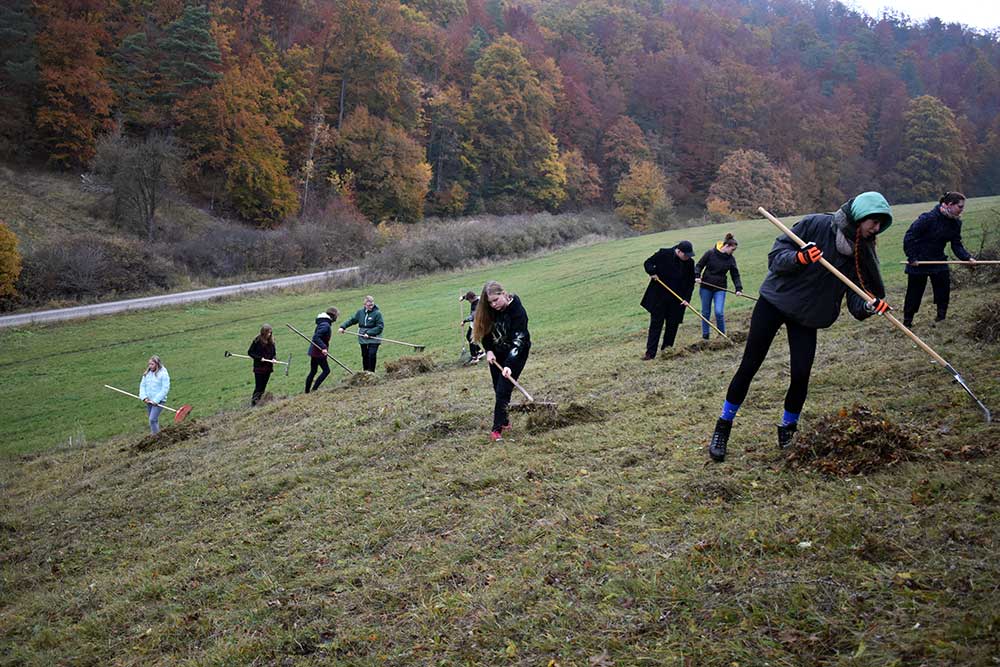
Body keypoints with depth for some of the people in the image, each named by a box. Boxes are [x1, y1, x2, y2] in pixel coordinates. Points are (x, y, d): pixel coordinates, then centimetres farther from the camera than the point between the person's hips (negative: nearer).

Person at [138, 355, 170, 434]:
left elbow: (165, 389, -13)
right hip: (149, 401, 6)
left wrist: (156, 400, -16)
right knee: (154, 420, 13)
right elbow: (142, 385, 8)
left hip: (158, 401, -6)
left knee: (152, 419, -16)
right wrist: (144, 397, -8)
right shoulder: (147, 373, 8)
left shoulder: (163, 374, -10)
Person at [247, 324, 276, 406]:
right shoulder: (257, 341, -10)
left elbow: (274, 352, 14)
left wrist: (273, 358, -7)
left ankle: (257, 402, 16)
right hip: (259, 368, -5)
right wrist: (259, 358, -16)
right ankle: (252, 403, -1)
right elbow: (250, 352, -6)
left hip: (268, 367, 5)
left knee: (263, 387, 8)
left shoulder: (271, 341, 4)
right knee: (258, 387, -7)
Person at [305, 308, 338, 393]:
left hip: (314, 351, 10)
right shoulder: (325, 325, -19)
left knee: (313, 371, 16)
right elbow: (316, 337, -28)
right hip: (319, 352, -10)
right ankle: (314, 389, -4)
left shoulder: (324, 323, 11)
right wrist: (323, 347, -34)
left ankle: (307, 392, 21)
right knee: (326, 370, -3)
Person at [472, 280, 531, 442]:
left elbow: (518, 340, -30)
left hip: (515, 354, -5)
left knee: (503, 390, -13)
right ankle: (505, 421, 27)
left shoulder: (517, 311, -27)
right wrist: (489, 350, -12)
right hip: (496, 353, 5)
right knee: (498, 391, 10)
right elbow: (485, 331, 3)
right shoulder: (488, 311, -11)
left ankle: (497, 428, -8)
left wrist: (509, 365, -39)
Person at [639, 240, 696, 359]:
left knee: (672, 325, 4)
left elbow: (691, 282, 5)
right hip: (659, 297, -2)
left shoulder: (689, 263, -4)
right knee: (656, 324, -1)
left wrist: (687, 298, -5)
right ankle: (650, 352, 1)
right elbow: (648, 263, 1)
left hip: (677, 300, 2)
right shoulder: (663, 254, -12)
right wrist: (652, 272, -19)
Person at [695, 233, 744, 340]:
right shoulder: (710, 253, -7)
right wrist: (697, 276, -15)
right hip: (706, 287, 0)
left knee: (719, 312, -13)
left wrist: (738, 288, -8)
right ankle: (705, 335, 21)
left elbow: (735, 275, 4)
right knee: (705, 313, 8)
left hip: (720, 289, 0)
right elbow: (699, 265, 1)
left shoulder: (731, 259, -1)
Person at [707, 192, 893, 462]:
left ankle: (787, 429, 20)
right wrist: (799, 258, -35)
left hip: (807, 317, 4)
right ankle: (722, 429, 11)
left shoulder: (861, 253, -4)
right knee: (748, 367, -2)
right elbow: (775, 257, -16)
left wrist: (868, 306, -29)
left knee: (801, 376, -6)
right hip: (774, 301, -4)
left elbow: (856, 294, -8)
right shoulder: (816, 225, -17)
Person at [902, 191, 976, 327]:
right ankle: (907, 321, 17)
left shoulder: (955, 223, -1)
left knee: (944, 289, 0)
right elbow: (909, 236, -21)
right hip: (918, 262, -6)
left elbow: (956, 245, 1)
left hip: (938, 260, 6)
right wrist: (911, 257, -20)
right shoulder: (928, 218, -24)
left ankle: (941, 316, 17)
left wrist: (968, 258, -16)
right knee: (915, 292, 4)